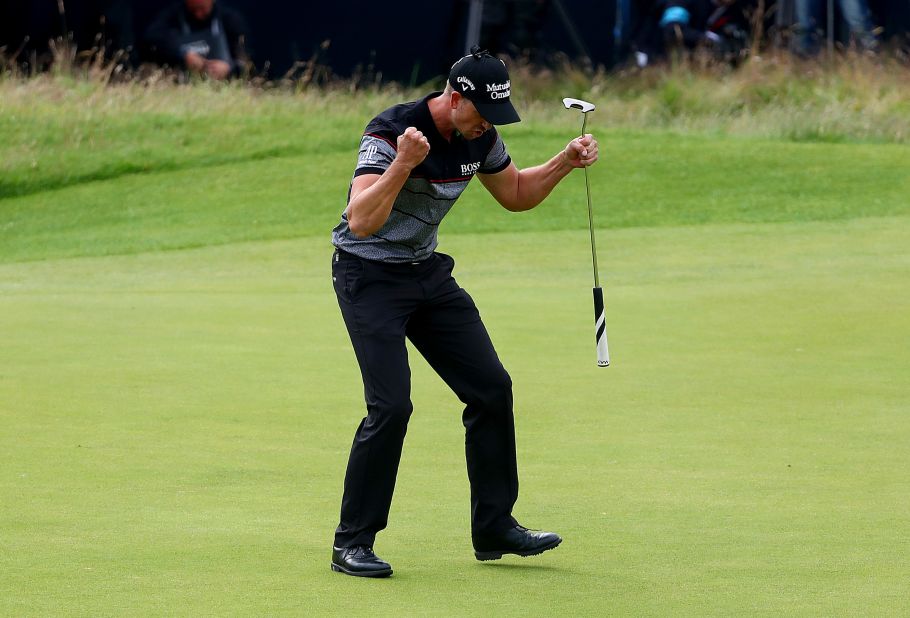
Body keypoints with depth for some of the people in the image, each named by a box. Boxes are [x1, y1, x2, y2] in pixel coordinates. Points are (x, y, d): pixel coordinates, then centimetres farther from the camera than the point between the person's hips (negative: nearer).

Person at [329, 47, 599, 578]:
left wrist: (565, 163, -1)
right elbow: (360, 222, -37)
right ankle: (352, 544, -8)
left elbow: (516, 194, 16)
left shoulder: (481, 137, -3)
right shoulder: (390, 133, -26)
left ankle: (495, 528, 14)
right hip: (370, 276, -8)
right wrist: (404, 162, -48)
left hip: (428, 271, 8)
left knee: (491, 387, 3)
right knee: (391, 406, -18)